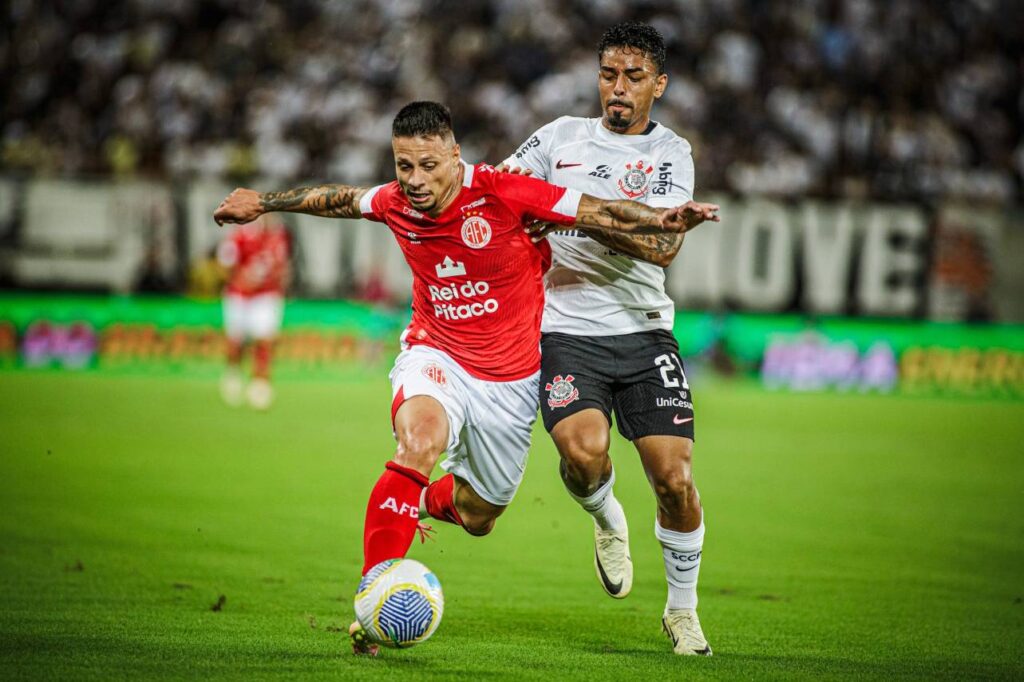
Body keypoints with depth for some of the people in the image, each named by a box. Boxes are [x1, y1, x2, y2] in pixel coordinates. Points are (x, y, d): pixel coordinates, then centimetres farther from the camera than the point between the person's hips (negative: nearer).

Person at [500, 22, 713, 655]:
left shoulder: (670, 152, 3)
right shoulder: (562, 136, 10)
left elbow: (663, 246, -12)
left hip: (644, 331, 0)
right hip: (567, 332, 0)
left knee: (675, 477, -9)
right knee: (584, 449, -26)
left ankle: (682, 609, 15)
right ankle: (607, 521, 11)